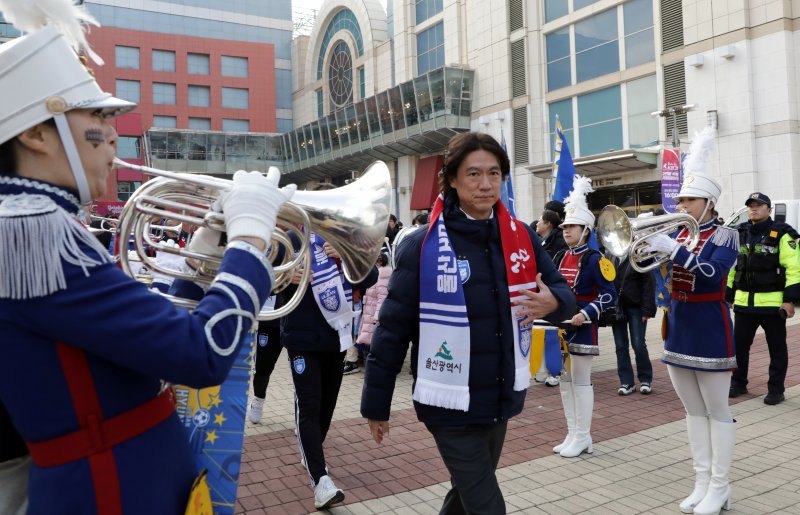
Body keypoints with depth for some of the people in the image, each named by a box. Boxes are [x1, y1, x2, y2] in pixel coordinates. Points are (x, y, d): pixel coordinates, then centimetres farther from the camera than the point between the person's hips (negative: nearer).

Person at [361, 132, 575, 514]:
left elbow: (561, 291, 6)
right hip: (452, 405, -5)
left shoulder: (521, 237, 0)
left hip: (500, 399, 5)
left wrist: (552, 303, -19)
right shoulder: (422, 246, -14)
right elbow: (393, 327, -11)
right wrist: (377, 404, -7)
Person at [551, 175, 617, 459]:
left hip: (582, 327, -7)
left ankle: (583, 438, 12)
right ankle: (572, 435, 23)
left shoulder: (594, 259, -10)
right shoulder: (560, 258, 9)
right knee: (564, 379, 12)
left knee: (581, 381, 0)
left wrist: (586, 314, -22)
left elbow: (609, 295, -13)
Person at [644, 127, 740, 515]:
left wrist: (675, 250, -30)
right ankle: (701, 483, 23)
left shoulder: (724, 236, -7)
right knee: (693, 410, 12)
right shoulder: (676, 234, 10)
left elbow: (714, 275, -24)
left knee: (717, 411, 4)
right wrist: (641, 239, -16)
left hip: (710, 331, -6)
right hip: (678, 329, 6)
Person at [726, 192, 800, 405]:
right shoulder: (739, 235, 10)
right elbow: (732, 267, 16)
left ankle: (776, 390, 19)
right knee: (739, 344, 10)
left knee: (776, 348, 7)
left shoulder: (781, 234, -5)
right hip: (744, 302, 5)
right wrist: (728, 295, 14)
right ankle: (738, 384, 25)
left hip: (772, 303, -5)